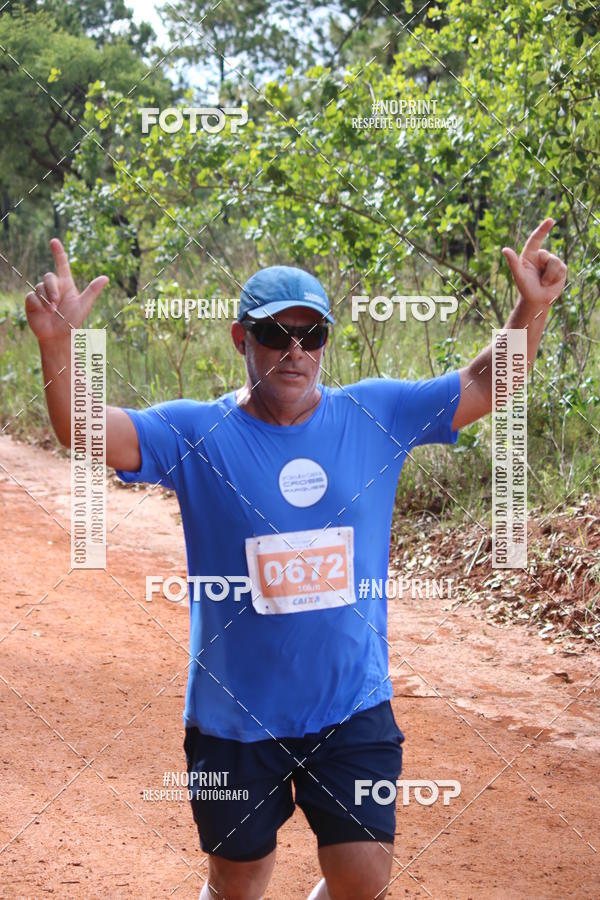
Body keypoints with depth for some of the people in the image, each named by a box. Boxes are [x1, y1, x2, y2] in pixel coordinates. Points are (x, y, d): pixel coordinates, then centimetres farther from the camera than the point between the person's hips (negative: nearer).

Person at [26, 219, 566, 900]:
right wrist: (57, 342, -36)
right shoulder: (195, 434, -7)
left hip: (354, 709, 2)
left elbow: (482, 387, 3)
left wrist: (531, 310, -13)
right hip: (235, 716, -1)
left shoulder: (375, 416, 0)